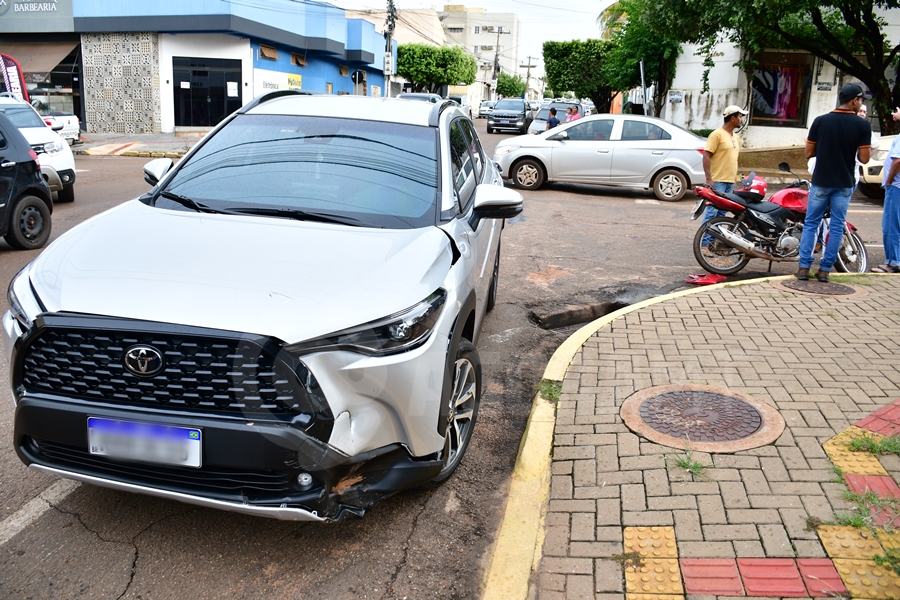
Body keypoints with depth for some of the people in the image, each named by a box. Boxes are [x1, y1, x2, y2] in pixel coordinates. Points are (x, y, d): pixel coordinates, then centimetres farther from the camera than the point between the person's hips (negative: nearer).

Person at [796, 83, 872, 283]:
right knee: (837, 227, 8)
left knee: (811, 224, 8)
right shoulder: (862, 125, -8)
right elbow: (864, 158, -8)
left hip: (821, 182, 0)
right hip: (844, 184, 0)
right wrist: (850, 149, 10)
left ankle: (804, 267, 2)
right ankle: (824, 270, 9)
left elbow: (808, 153, -1)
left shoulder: (820, 121, -5)